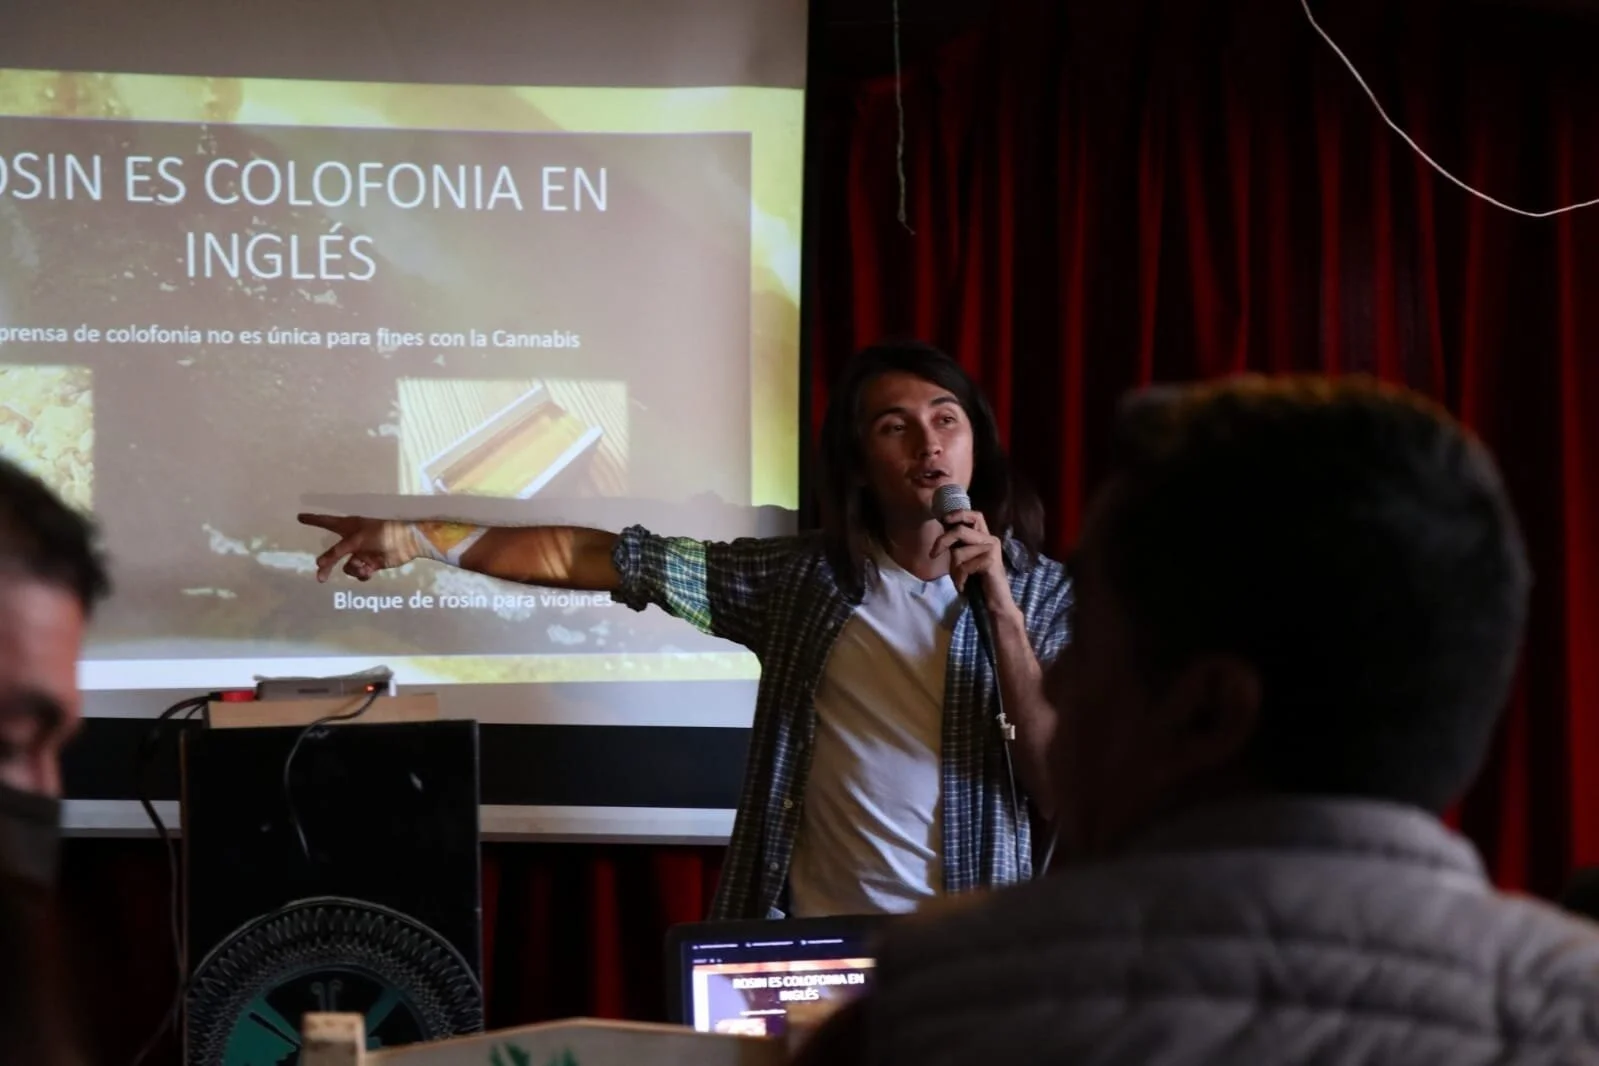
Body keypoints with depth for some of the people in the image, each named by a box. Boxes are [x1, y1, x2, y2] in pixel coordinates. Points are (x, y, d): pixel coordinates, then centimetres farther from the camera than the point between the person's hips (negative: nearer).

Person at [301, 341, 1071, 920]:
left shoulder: (1044, 593, -1)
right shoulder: (804, 575, 3)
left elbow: (1060, 792, -10)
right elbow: (592, 558, 1)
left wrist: (1003, 616, -18)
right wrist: (418, 538, -5)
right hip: (809, 946, 2)